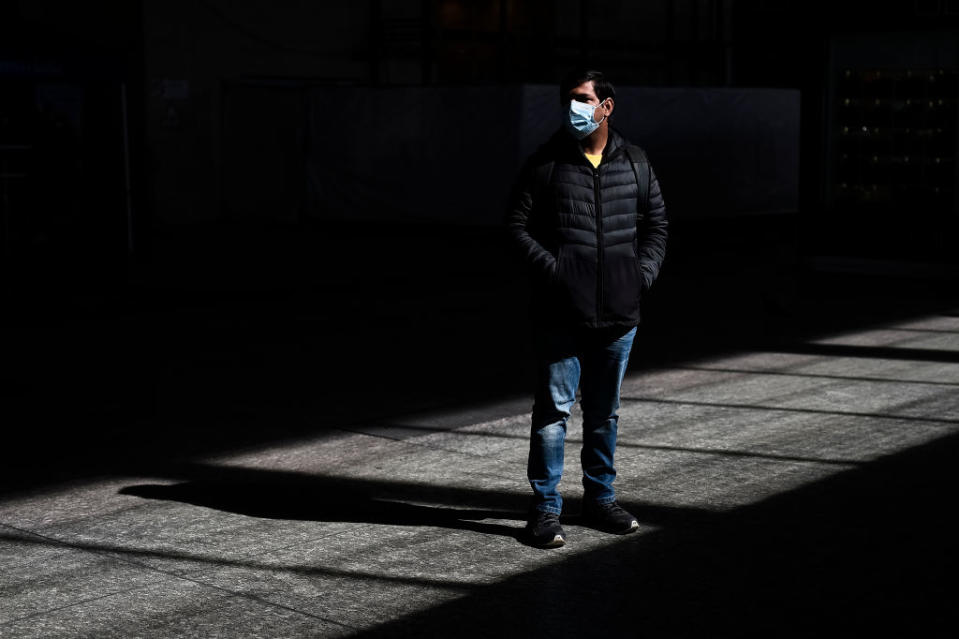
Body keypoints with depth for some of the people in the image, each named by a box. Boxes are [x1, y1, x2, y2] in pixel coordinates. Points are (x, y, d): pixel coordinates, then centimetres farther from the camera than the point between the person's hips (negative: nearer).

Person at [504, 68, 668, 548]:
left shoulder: (635, 163, 8)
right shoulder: (546, 163, -2)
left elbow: (656, 223, 17)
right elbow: (516, 226, -2)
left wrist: (643, 271, 3)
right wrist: (552, 268, -12)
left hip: (618, 311, 4)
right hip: (560, 313, -3)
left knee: (605, 411, 14)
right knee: (554, 407, -3)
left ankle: (600, 499, 27)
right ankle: (545, 509, 5)